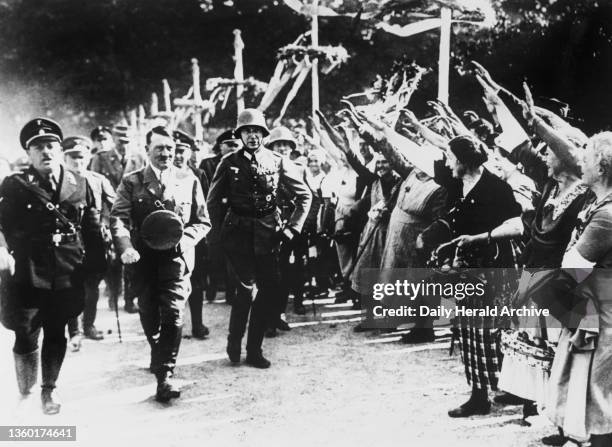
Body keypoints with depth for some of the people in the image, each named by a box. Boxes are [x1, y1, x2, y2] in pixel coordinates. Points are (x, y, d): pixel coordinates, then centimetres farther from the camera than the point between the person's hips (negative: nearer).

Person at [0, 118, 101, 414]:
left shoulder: (80, 184, 6)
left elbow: (92, 227, 10)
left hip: (66, 276, 3)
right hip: (27, 274, -2)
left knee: (56, 333, 13)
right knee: (26, 336, 0)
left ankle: (48, 391, 30)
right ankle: (25, 395, 18)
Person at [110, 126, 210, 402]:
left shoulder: (189, 181, 6)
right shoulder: (132, 182, 3)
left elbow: (203, 221, 9)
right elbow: (118, 218, -7)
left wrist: (187, 237, -11)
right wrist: (125, 247, -25)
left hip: (176, 257, -1)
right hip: (144, 258, 2)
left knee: (173, 314, -13)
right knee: (149, 315, 14)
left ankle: (165, 375, -9)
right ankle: (159, 356, 43)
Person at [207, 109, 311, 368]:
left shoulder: (277, 162, 4)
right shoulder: (229, 163, 2)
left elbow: (304, 194, 10)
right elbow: (213, 201, 9)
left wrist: (292, 227, 4)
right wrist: (220, 232, 3)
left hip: (267, 234, 2)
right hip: (237, 233, -2)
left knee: (271, 289, 1)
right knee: (247, 285, -12)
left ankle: (254, 349, 15)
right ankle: (234, 342, 10)